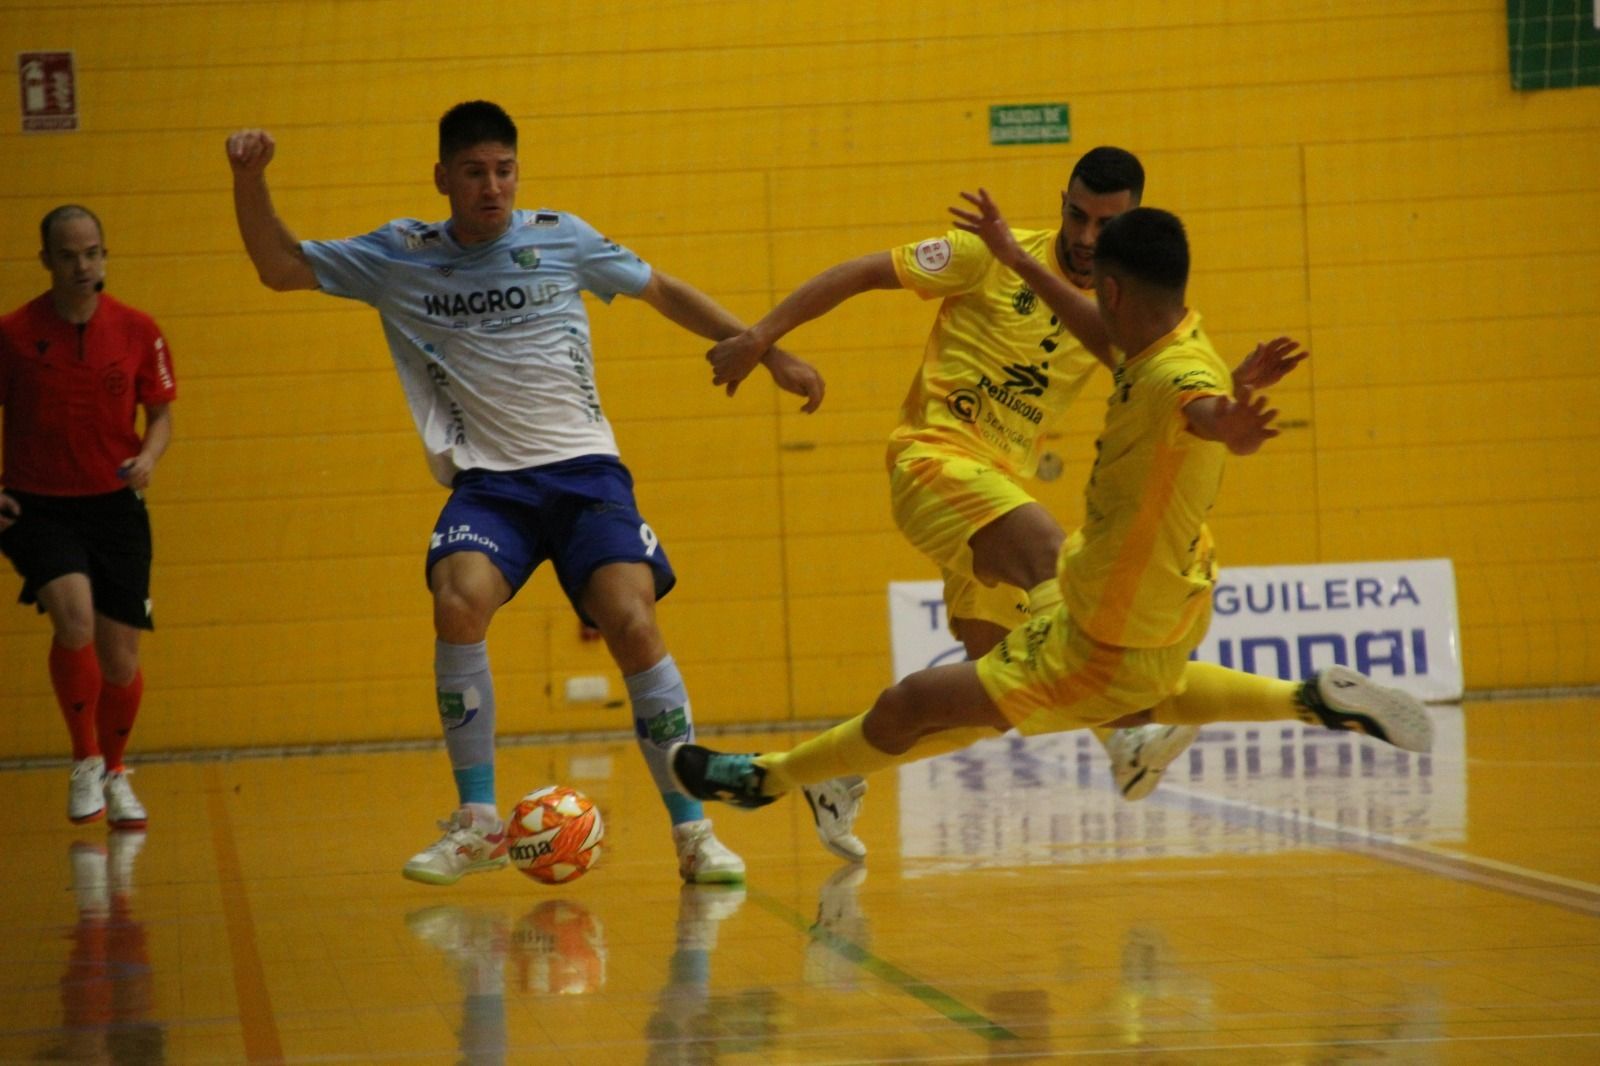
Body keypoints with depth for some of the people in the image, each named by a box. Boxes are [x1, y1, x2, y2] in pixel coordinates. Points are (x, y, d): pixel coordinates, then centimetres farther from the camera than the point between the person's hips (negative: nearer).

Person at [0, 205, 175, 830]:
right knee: (74, 618, -27)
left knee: (120, 659, 3)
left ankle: (114, 772, 32)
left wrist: (149, 457, -12)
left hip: (114, 505, 2)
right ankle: (85, 763, -5)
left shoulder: (137, 331, 0)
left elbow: (161, 414, 10)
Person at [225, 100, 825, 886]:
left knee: (632, 622, -22)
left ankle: (692, 829, -9)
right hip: (486, 481, 0)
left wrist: (769, 353, 15)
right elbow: (280, 267, 9)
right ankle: (477, 824, -13)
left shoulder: (561, 239, 4)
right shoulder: (400, 258, 5)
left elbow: (666, 293, 16)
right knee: (459, 603, -28)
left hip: (584, 468, 0)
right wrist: (250, 180, -7)